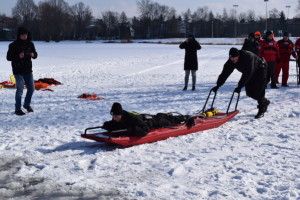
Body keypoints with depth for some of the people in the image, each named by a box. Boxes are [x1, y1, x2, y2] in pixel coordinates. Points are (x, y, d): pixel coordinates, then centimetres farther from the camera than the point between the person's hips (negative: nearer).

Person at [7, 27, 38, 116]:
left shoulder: (30, 44, 5)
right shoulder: (13, 45, -9)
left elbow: (35, 55, 12)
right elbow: (8, 57, -9)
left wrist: (33, 54, -12)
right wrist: (18, 56, -25)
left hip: (28, 70, 5)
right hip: (18, 71, -5)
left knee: (31, 88, 9)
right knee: (20, 89, -10)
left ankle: (27, 104, 32)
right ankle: (18, 109, 0)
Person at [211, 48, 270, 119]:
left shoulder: (248, 57, -40)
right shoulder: (231, 61, -21)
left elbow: (247, 74, -43)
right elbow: (225, 73, -21)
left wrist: (240, 86, -46)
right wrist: (218, 85, -28)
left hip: (260, 70, -7)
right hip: (251, 73, 7)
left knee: (258, 91, -15)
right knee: (249, 92, 1)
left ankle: (261, 110, 0)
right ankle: (265, 102, 24)